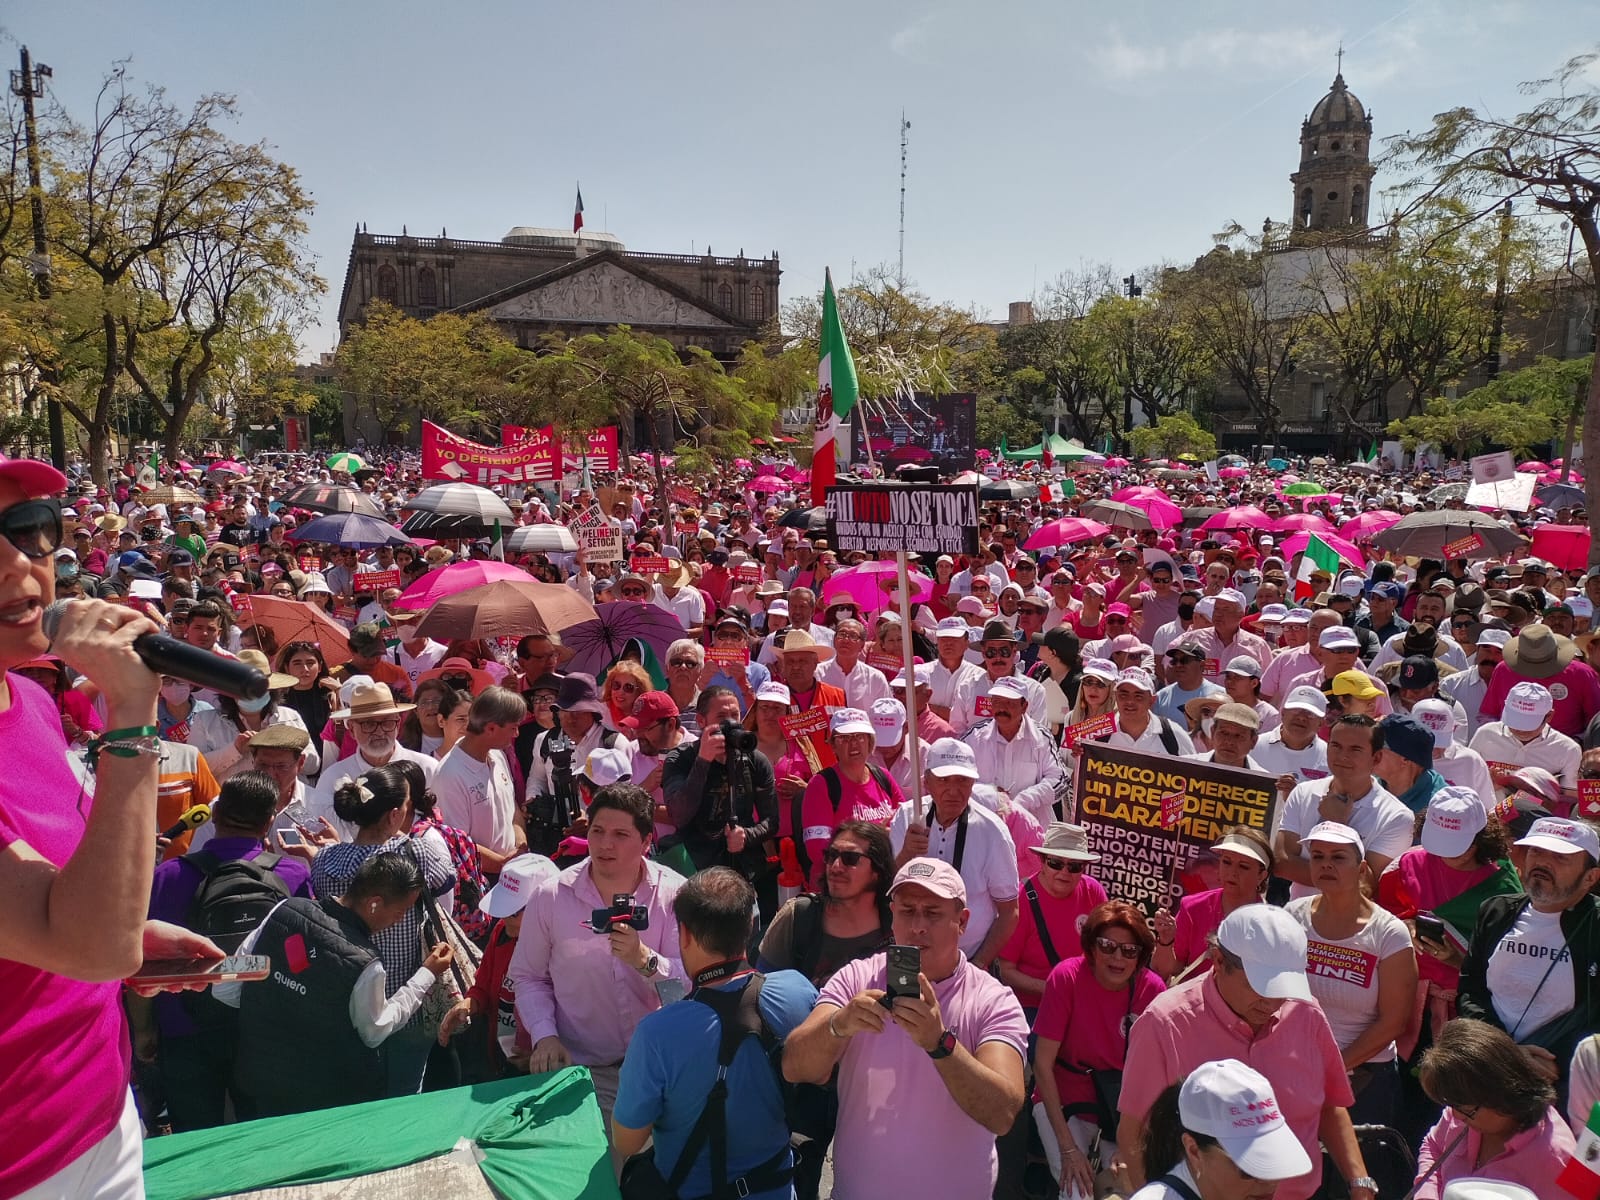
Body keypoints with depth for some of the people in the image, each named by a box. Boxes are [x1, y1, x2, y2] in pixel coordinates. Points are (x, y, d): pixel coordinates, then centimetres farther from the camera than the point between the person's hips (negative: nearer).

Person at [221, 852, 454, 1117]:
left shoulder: (283, 911, -15)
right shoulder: (364, 963, -28)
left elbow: (225, 990, -5)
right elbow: (375, 1032, -8)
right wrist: (427, 975, -2)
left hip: (257, 1079, 5)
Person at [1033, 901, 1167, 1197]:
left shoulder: (1152, 988, -13)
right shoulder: (1067, 976, -20)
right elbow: (1042, 1065, -17)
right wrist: (1068, 1148, -20)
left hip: (1124, 1106, 3)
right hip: (1065, 1100, -3)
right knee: (1079, 1191, -21)